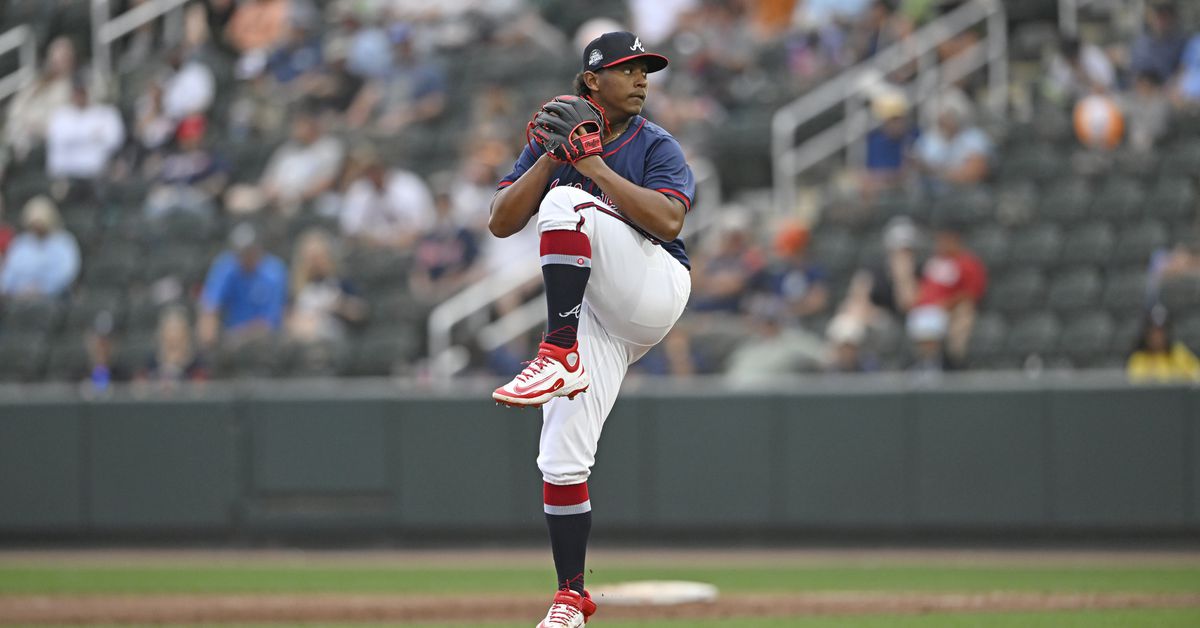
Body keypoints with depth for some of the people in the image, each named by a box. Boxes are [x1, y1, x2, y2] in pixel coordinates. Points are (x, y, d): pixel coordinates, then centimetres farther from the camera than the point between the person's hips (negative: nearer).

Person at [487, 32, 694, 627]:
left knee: (565, 202, -26)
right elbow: (501, 222, 1)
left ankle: (559, 354, -29)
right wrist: (552, 156, -9)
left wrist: (592, 164, -17)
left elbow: (668, 221, -17)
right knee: (560, 460, -7)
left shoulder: (655, 146, 1)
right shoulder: (547, 146, 11)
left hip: (654, 290, -4)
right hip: (597, 320, 4)